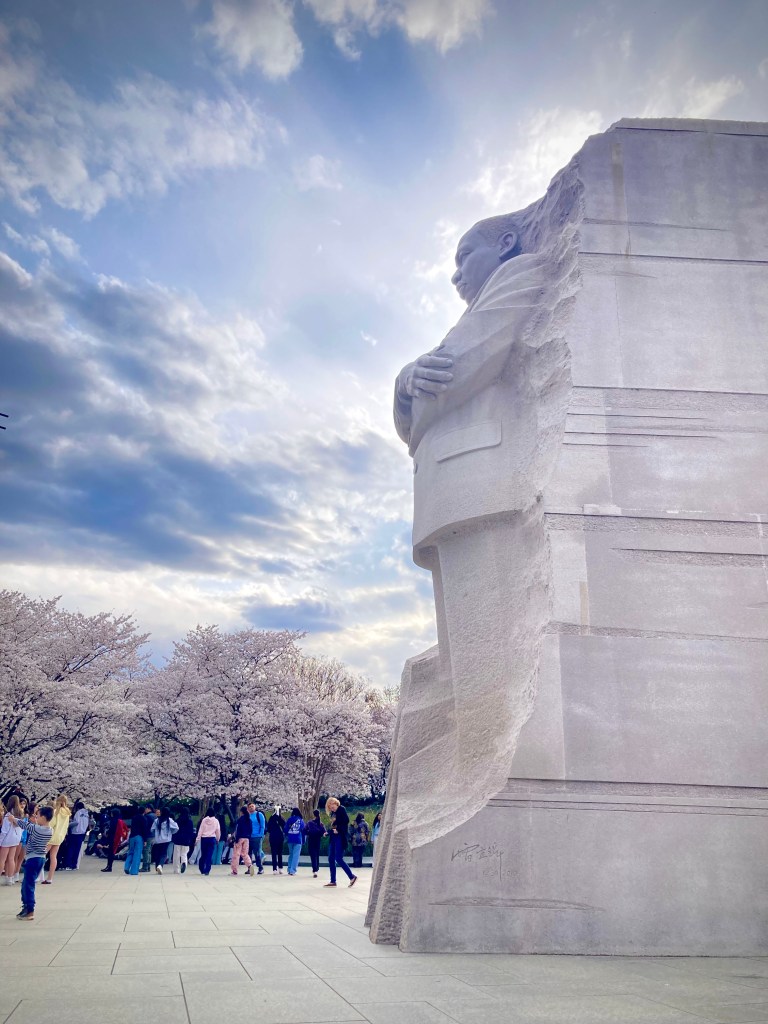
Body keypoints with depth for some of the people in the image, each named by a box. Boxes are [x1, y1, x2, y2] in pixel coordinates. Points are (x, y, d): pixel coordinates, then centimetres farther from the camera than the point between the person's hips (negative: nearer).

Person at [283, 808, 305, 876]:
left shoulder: (289, 819, 2)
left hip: (290, 839, 3)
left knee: (291, 854, 18)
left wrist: (286, 836, 18)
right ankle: (293, 870, -6)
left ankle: (289, 869, 20)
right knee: (296, 855, 0)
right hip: (298, 839, -3)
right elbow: (303, 830, -1)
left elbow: (285, 829, 1)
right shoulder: (301, 820, -1)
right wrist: (303, 840, 7)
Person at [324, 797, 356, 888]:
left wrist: (338, 829, -15)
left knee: (338, 858, -10)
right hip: (333, 837, 8)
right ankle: (333, 881, 13)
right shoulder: (332, 813, 14)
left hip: (340, 836, -8)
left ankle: (352, 877, 1)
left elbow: (346, 820, -17)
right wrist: (331, 830, -1)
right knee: (331, 859, 6)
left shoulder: (341, 809, -7)